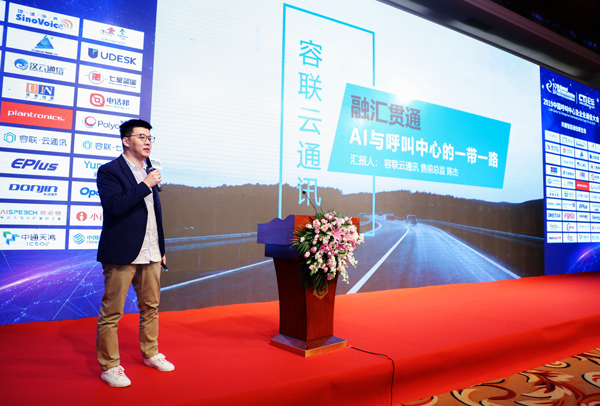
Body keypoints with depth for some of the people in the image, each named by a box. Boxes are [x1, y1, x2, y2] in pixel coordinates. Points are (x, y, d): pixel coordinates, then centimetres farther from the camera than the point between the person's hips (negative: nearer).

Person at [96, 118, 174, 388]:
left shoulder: (149, 174, 16)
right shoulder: (109, 171, -5)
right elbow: (114, 206, -21)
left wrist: (161, 250, 18)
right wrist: (145, 185, -18)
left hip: (150, 255, 7)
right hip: (122, 254, -7)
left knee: (151, 307, 16)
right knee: (111, 312, 3)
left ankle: (150, 354, 32)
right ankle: (109, 367, 17)